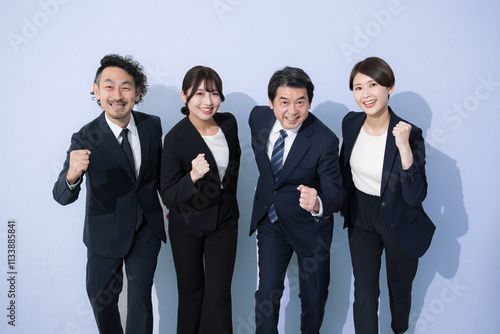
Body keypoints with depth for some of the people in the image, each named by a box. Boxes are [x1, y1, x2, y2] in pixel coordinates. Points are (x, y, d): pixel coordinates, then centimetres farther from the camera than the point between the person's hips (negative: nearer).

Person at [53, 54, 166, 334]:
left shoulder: (152, 125, -10)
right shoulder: (86, 139, -19)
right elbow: (63, 197, -23)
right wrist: (72, 175, -45)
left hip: (146, 229, 1)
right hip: (105, 234, -1)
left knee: (140, 299, 8)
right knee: (103, 300, 18)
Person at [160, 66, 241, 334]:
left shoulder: (229, 123, -6)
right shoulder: (175, 137, -19)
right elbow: (168, 197, -20)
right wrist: (192, 176, -38)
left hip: (223, 221, 3)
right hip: (187, 224, -2)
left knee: (219, 294, 2)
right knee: (191, 290, 15)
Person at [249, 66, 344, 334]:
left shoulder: (325, 140, -25)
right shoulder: (258, 116, -11)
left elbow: (335, 193, -22)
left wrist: (318, 204, -45)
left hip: (308, 224, -2)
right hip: (269, 220, 3)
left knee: (313, 298, 16)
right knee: (267, 294, 5)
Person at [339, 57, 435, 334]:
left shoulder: (409, 135, -23)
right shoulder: (350, 123, -9)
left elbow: (415, 197, -29)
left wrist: (404, 147, -38)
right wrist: (343, 203, 17)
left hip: (398, 223, -2)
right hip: (360, 218, 3)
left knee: (400, 288, 21)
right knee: (364, 293, 8)